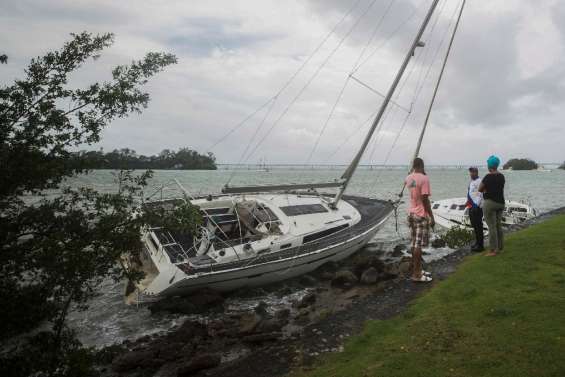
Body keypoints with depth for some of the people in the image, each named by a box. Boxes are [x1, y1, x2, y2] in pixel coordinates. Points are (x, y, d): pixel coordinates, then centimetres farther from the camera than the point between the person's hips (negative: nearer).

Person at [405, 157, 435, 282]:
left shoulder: (409, 178, 6)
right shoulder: (424, 178, -15)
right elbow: (425, 200, -18)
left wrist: (413, 172, 24)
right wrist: (432, 217, -13)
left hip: (411, 213, 8)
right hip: (421, 215, -8)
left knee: (415, 243, 15)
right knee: (418, 244, -4)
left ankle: (417, 270, 23)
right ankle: (416, 274, -1)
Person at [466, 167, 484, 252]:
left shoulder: (479, 182, -14)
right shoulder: (471, 182, 14)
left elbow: (480, 195, -19)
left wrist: (476, 205, -22)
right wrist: (468, 201, 17)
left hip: (477, 207, -9)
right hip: (471, 206, 9)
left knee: (478, 226, -3)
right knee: (474, 225, 18)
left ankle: (480, 245, 6)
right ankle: (477, 243, 32)